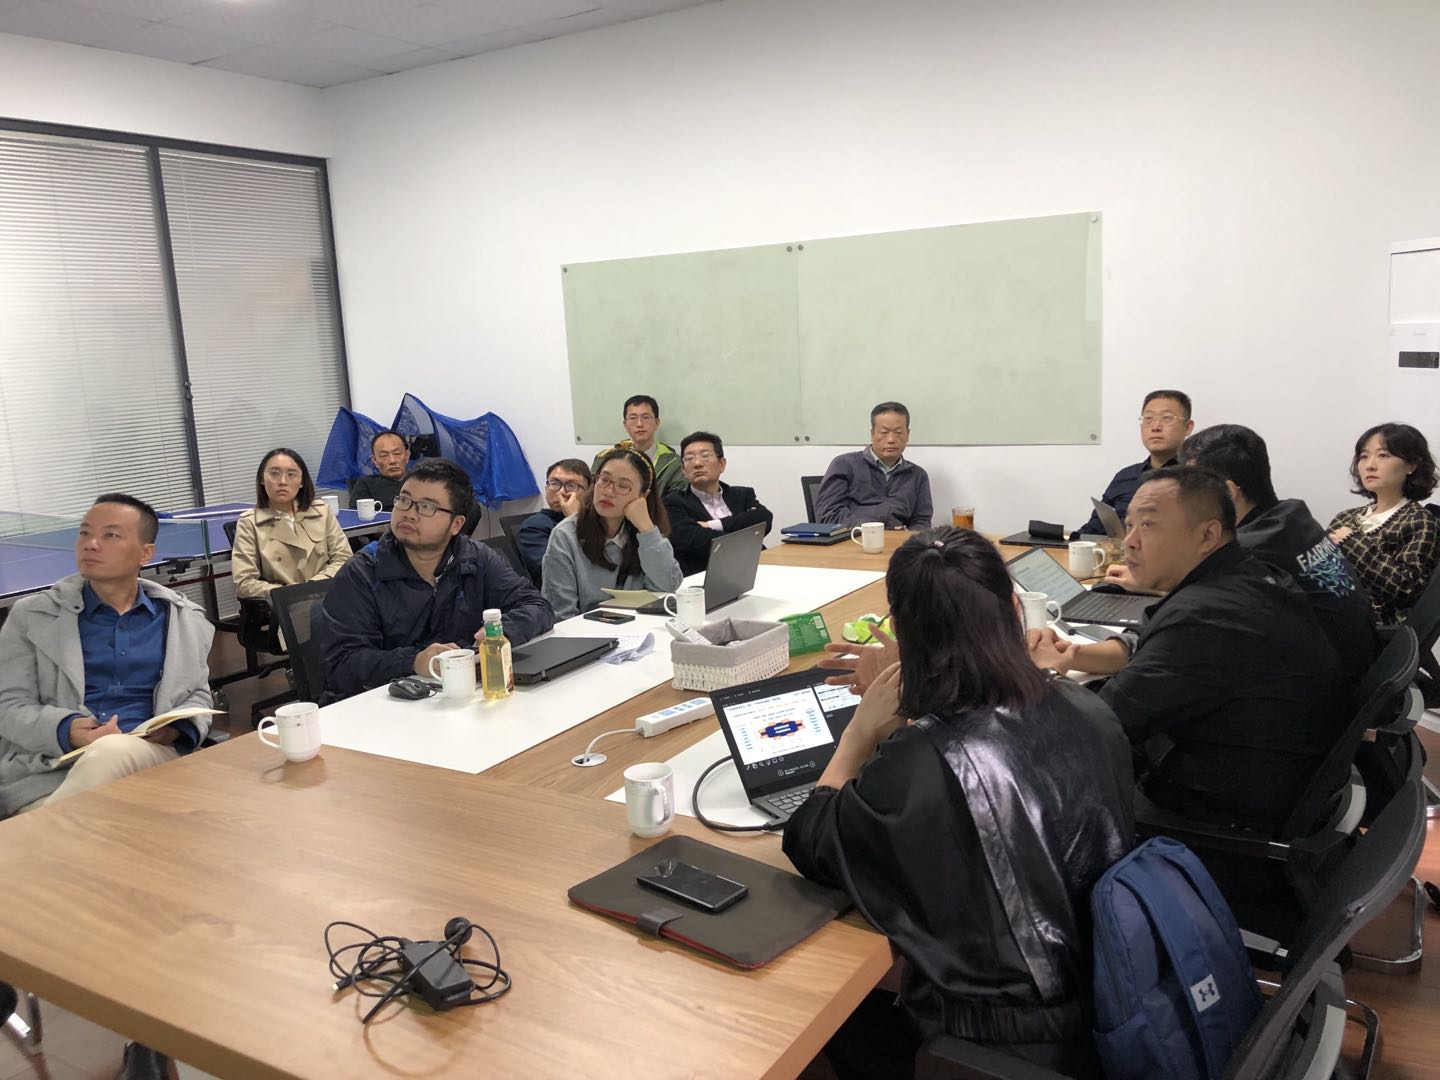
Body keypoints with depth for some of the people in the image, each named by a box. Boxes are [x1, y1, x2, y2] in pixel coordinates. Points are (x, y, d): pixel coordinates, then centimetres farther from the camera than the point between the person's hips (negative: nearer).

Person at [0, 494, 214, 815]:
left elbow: (198, 694, 20)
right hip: (46, 768, -1)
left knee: (112, 752, -36)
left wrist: (178, 728, -6)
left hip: (149, 757, 1)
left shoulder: (183, 619, 16)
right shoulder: (31, 615, 12)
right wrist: (66, 731, -16)